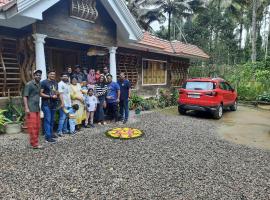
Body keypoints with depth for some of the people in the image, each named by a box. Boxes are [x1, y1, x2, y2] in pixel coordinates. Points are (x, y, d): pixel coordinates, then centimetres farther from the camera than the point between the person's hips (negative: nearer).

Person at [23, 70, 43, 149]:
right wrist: (26, 108, -16)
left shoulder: (39, 84, 14)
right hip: (31, 109, -7)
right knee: (32, 126, -5)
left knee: (37, 126, 10)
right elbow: (25, 96, -9)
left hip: (37, 108, 7)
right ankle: (35, 144, -1)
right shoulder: (29, 84, -6)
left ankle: (33, 142, 22)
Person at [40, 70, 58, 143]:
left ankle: (51, 133, 25)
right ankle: (48, 136, -4)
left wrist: (56, 95, 4)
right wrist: (50, 96, -16)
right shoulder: (44, 82, -6)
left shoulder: (55, 83, 15)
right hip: (46, 104, -7)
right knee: (47, 120, -7)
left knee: (52, 120, 13)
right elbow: (40, 93, -13)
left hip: (53, 104, 7)